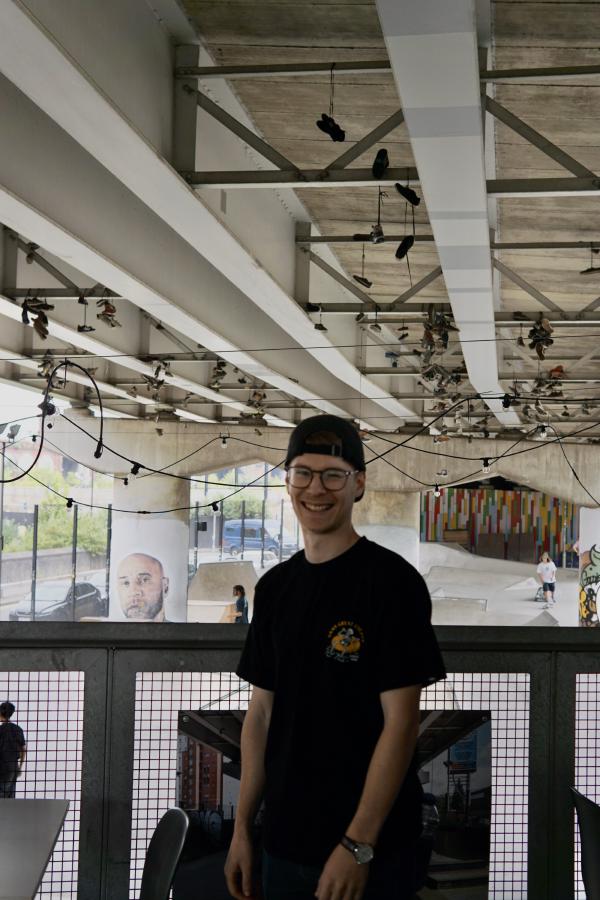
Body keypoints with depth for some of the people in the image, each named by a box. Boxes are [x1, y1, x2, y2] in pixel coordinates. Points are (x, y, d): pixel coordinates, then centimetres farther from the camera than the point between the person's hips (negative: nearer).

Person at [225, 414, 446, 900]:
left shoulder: (392, 581, -11)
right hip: (284, 842, 5)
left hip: (370, 848, -5)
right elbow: (261, 712, 11)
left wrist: (357, 846, -18)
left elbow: (400, 720, -14)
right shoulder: (275, 586, 7)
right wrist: (243, 827, 7)